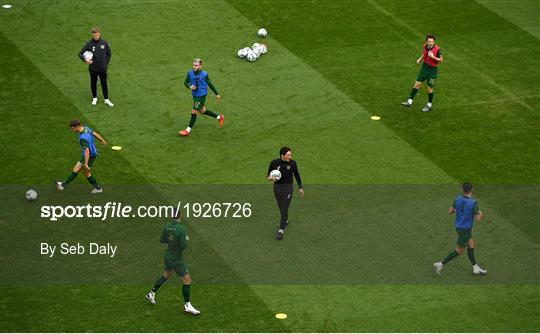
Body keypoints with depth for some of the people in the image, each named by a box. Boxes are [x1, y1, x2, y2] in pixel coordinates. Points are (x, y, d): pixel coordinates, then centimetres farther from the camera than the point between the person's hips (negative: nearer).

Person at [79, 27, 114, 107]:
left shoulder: (105, 43, -5)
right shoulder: (89, 44, -9)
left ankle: (106, 99, 18)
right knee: (93, 83, 14)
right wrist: (85, 60, -20)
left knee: (104, 83, 8)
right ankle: (94, 98, 31)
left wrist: (106, 63, 1)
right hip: (93, 68, 0)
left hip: (103, 68, 0)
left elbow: (109, 54, 8)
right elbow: (80, 53, -3)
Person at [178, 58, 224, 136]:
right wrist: (189, 87, -18)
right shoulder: (190, 73, -5)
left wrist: (217, 94, 7)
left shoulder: (204, 74, -15)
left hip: (201, 95, -6)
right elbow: (186, 82, 5)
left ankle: (188, 130, 3)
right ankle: (219, 117, 40)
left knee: (194, 112, -6)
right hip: (195, 95, 6)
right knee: (203, 111, 20)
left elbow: (210, 84, -2)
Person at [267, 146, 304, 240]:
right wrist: (270, 178, -25)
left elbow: (297, 175, 7)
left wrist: (300, 188, 9)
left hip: (288, 187, -2)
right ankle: (285, 221, 46)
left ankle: (281, 231, -3)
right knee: (281, 208, 17)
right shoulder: (274, 163, -9)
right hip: (277, 187, 2)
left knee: (284, 209, -8)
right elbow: (269, 176, 0)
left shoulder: (292, 163, -7)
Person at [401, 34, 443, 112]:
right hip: (424, 67, 5)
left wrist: (433, 57, -28)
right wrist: (420, 59, -1)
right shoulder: (424, 46, -6)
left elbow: (441, 60, -13)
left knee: (430, 88, 6)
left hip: (432, 69, -5)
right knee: (417, 84, 5)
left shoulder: (437, 49, -22)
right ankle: (410, 101, 12)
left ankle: (429, 105, 25)